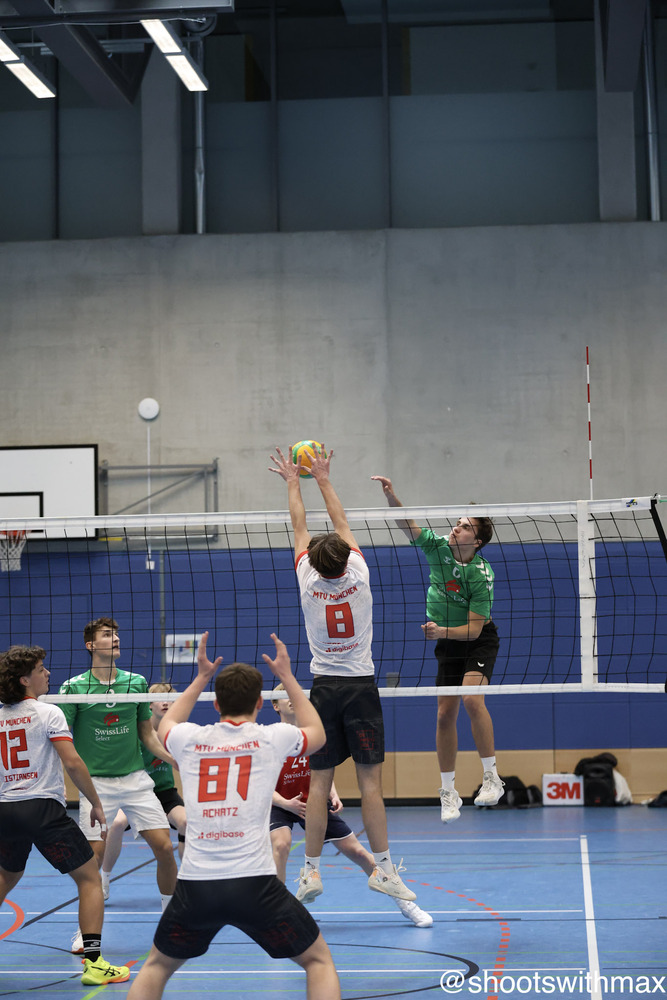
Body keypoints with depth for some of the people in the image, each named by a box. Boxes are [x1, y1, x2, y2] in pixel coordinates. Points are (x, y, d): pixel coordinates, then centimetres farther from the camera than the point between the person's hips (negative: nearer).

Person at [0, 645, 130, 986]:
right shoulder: (47, 713, -6)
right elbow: (72, 762, -13)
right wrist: (96, 803, -5)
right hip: (43, 807, -6)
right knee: (90, 879, 4)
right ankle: (94, 963, -6)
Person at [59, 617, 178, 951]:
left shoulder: (136, 682, 6)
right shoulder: (74, 686, -5)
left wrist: (178, 760, 6)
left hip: (136, 778, 3)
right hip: (96, 782, -3)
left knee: (164, 848, -4)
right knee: (93, 856, -9)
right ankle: (85, 930, 11)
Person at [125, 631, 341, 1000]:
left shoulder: (190, 739, 8)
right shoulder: (272, 738, 3)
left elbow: (166, 725, 36)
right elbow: (316, 733, 28)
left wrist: (201, 678, 41)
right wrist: (287, 677, 36)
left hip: (194, 886, 2)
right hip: (254, 885, -2)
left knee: (158, 966, 26)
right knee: (319, 960, 17)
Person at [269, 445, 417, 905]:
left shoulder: (309, 582, -6)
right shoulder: (358, 576, -6)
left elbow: (301, 528, 8)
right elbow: (342, 524, 7)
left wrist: (293, 481, 20)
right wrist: (323, 478, 18)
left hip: (325, 688, 1)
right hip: (362, 685, 0)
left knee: (319, 782, 2)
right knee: (371, 781, -1)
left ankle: (312, 870, 2)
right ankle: (383, 867, 0)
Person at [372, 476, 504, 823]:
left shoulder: (481, 576, -23)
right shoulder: (437, 546, -9)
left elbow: (474, 628, -23)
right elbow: (406, 523, -10)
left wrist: (441, 630, -35)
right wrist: (390, 495, -27)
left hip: (478, 641, -5)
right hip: (446, 643, 5)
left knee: (471, 697, -29)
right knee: (445, 714, 1)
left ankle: (491, 777, -20)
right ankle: (448, 792, 11)